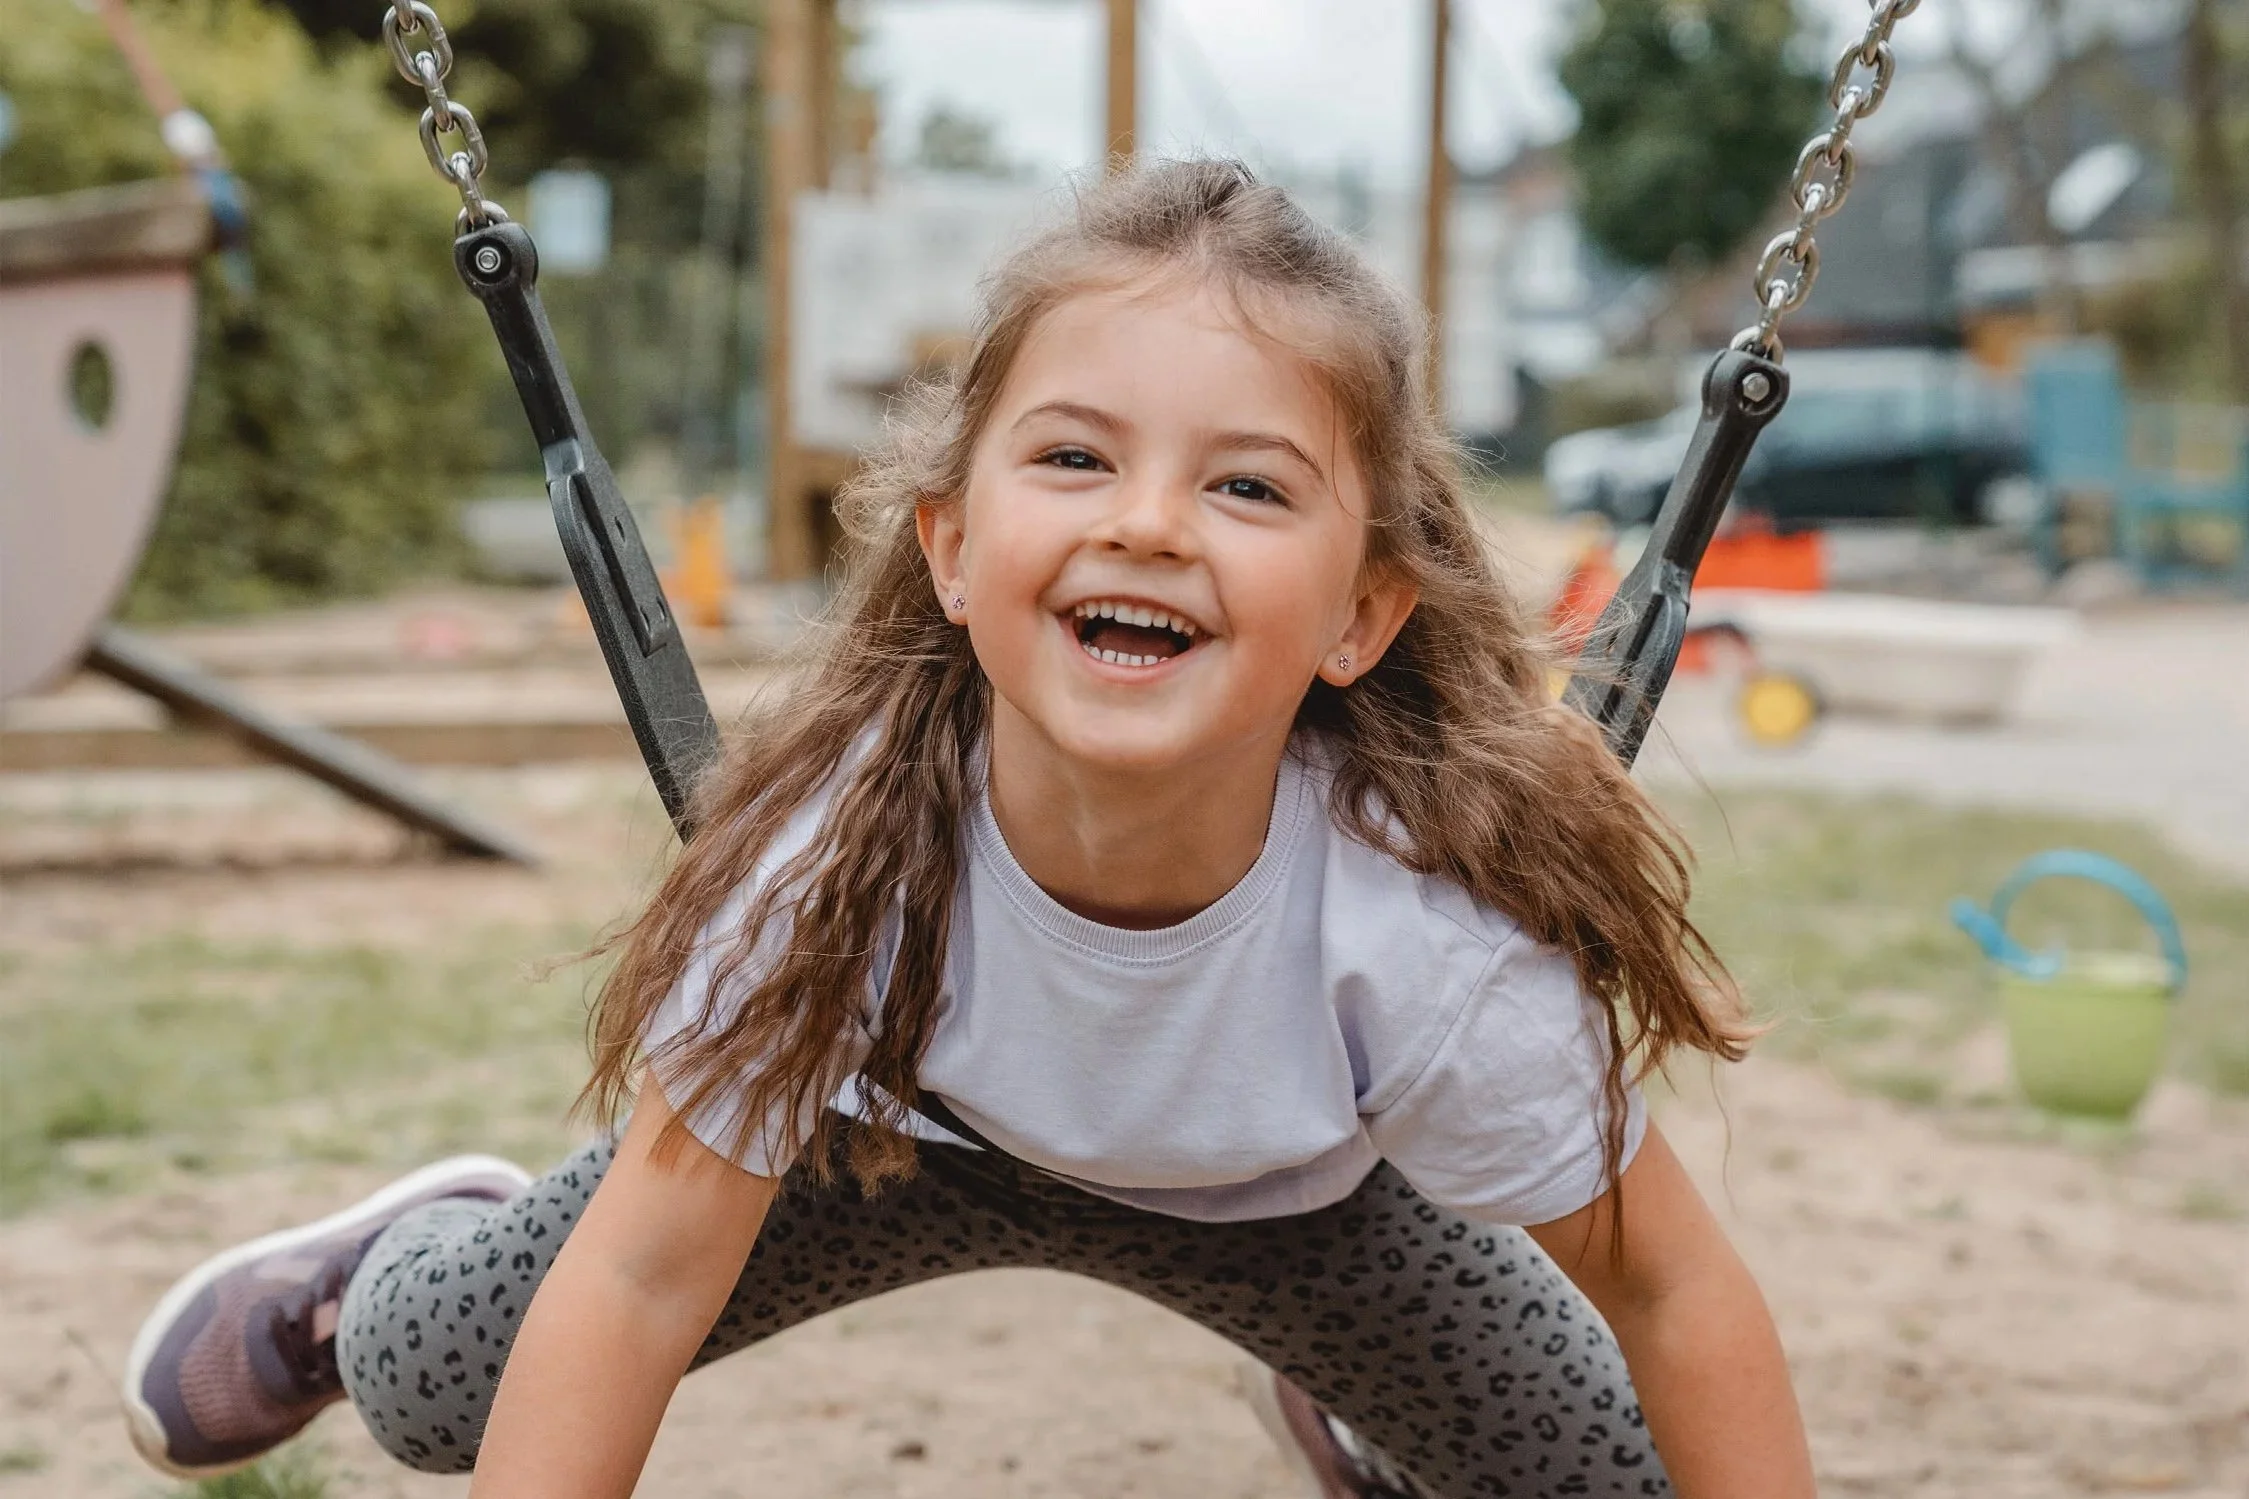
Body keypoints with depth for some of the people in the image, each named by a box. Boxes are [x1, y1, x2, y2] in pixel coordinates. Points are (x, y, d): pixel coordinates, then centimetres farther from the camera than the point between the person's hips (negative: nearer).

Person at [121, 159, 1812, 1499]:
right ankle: (413, 1251, 32)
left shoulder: (1434, 933, -39)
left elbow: (1676, 1295, -23)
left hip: (1275, 1188, 1)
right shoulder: (847, 839, -38)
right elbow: (640, 1280, -28)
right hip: (911, 1124, 0)